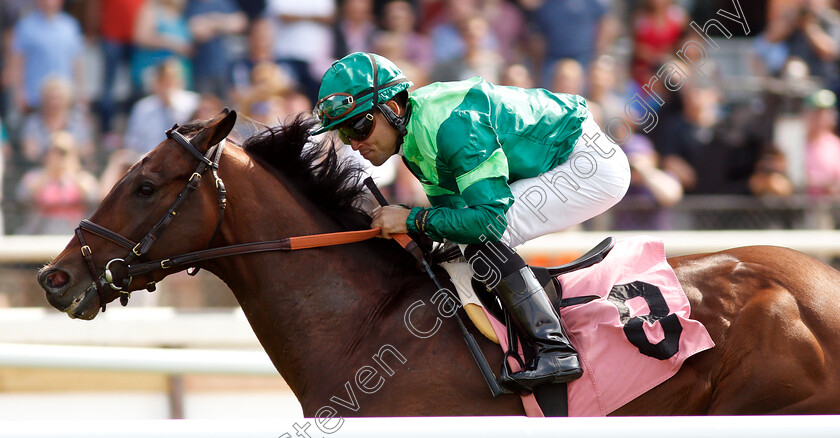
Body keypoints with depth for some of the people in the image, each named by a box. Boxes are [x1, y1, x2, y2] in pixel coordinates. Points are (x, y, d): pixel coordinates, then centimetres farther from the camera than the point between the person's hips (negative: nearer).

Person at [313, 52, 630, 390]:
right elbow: (453, 208, 10)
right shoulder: (413, 138, 3)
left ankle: (556, 352, -21)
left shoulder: (450, 123, -28)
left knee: (482, 238, -20)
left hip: (592, 165, -10)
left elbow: (492, 216, -31)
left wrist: (413, 220, -23)